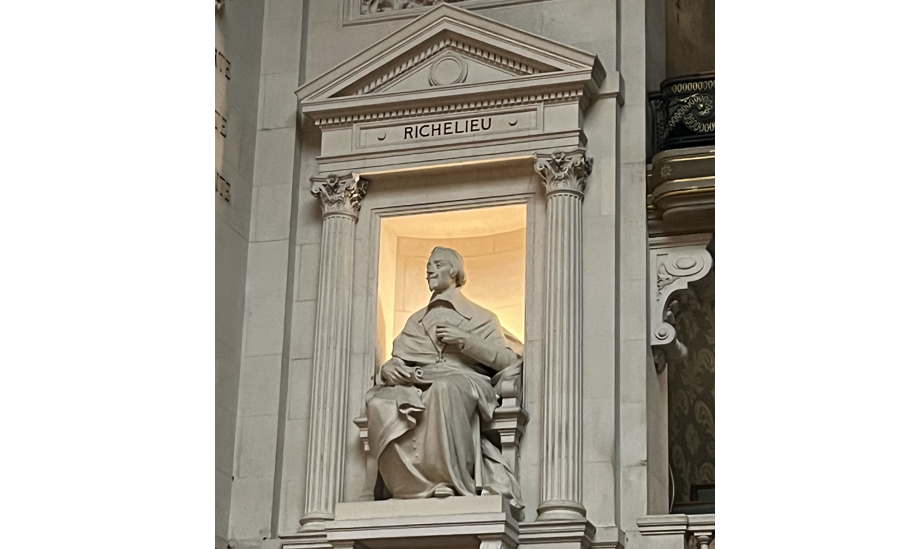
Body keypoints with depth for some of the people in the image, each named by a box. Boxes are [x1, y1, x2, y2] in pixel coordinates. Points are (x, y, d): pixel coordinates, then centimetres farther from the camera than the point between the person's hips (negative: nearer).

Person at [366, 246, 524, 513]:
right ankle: (424, 487, -39)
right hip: (416, 387, 3)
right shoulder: (415, 321, 34)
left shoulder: (481, 318, 23)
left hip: (464, 382, -3)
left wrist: (465, 340, -1)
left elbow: (509, 361, 10)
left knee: (445, 389, -43)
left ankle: (454, 484, -43)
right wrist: (387, 370, 0)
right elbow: (395, 361, 25)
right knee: (379, 400, -34)